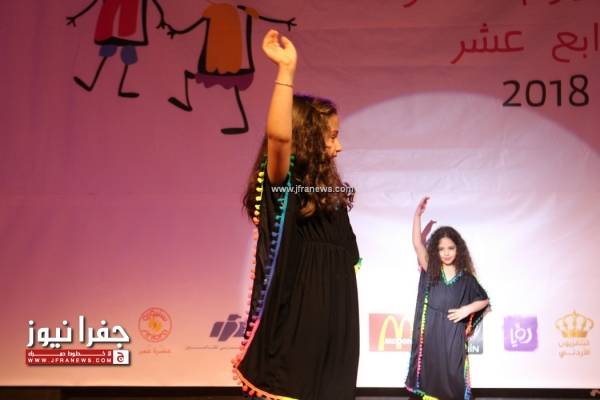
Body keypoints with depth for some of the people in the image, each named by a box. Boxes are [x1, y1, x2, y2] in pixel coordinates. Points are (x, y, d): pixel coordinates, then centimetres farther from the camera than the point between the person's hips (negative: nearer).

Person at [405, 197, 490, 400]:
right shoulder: (430, 270, 1)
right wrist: (418, 214, -15)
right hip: (431, 332, 1)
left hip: (453, 334, -1)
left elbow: (484, 300, 11)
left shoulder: (465, 278, 1)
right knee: (431, 373, 4)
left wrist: (466, 309, -7)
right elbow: (417, 243, -9)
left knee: (452, 375, 0)